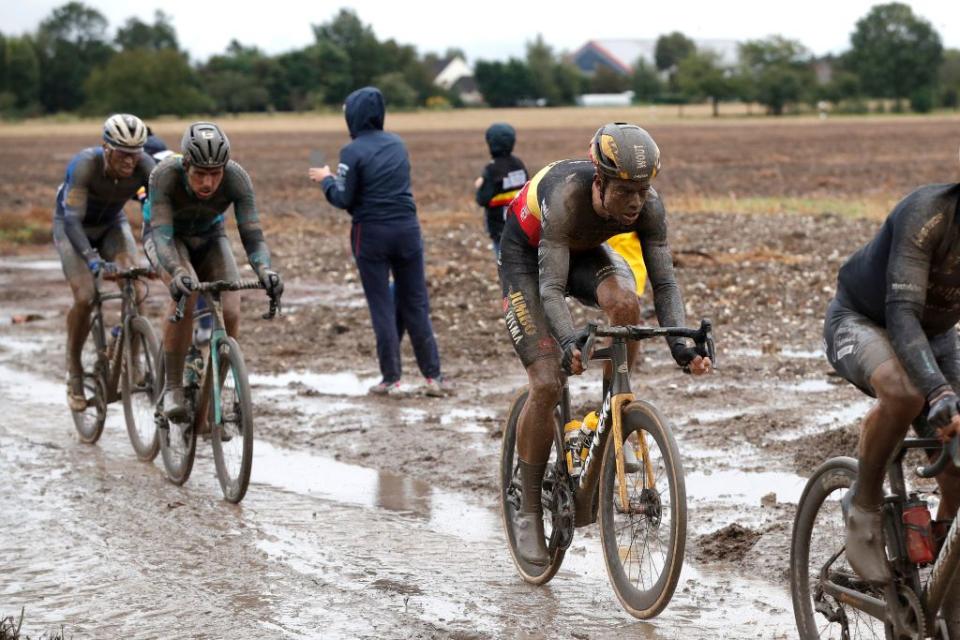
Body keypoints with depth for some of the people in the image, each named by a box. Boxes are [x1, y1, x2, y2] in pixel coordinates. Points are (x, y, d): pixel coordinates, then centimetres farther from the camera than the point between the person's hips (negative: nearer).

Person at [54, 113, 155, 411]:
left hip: (112, 224, 3)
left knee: (137, 291, -20)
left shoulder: (144, 166, -28)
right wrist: (93, 260, -54)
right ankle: (74, 369, 0)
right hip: (73, 227, -3)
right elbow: (72, 219, -41)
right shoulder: (85, 164, -36)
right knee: (85, 297, -21)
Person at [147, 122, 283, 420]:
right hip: (170, 238, -2)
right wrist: (176, 272, -60)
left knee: (230, 313, -20)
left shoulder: (237, 178, -30)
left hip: (210, 239, 2)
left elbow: (252, 235, -30)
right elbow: (162, 234, -40)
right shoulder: (165, 176, -35)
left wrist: (265, 270, -51)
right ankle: (172, 388, -22)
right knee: (186, 294, -33)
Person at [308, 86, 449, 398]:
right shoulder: (397, 144, 8)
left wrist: (326, 179, 8)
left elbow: (344, 199, -10)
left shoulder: (353, 152, -11)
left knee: (382, 306, 3)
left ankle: (391, 379, 4)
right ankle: (433, 375, 6)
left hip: (372, 232, -4)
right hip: (407, 229, 4)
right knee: (416, 304, 9)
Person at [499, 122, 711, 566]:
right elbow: (551, 285, -43)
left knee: (624, 302, -31)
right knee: (547, 385, -14)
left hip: (585, 250, 4)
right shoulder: (567, 196, -40)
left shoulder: (649, 206, -27)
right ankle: (528, 513, 0)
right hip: (527, 254, -4)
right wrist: (569, 342, -59)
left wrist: (680, 343, -42)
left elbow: (664, 282, -26)